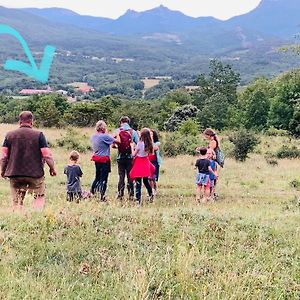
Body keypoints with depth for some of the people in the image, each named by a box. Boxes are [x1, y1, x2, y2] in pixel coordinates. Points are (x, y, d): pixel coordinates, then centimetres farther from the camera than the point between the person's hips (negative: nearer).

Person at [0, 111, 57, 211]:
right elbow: (47, 155, -6)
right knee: (39, 197, 9)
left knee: (17, 201, 10)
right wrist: (52, 168, 8)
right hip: (35, 173, -2)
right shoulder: (38, 135, -5)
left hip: (15, 173, 3)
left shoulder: (10, 135, 3)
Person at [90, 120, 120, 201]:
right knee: (103, 178, 0)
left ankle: (92, 192, 23)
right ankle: (102, 196, 3)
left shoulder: (93, 136, 4)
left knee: (97, 177, 21)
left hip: (97, 159, 7)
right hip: (104, 160, -7)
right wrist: (118, 134, 2)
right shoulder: (104, 136, -19)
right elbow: (118, 141, -15)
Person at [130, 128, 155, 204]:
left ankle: (138, 199, -3)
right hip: (146, 162, 6)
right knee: (146, 181, 21)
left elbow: (134, 154, -11)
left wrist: (132, 147, 4)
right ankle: (151, 194, 22)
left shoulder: (140, 143, -16)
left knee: (138, 182, -2)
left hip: (139, 163, -6)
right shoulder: (149, 144, 1)